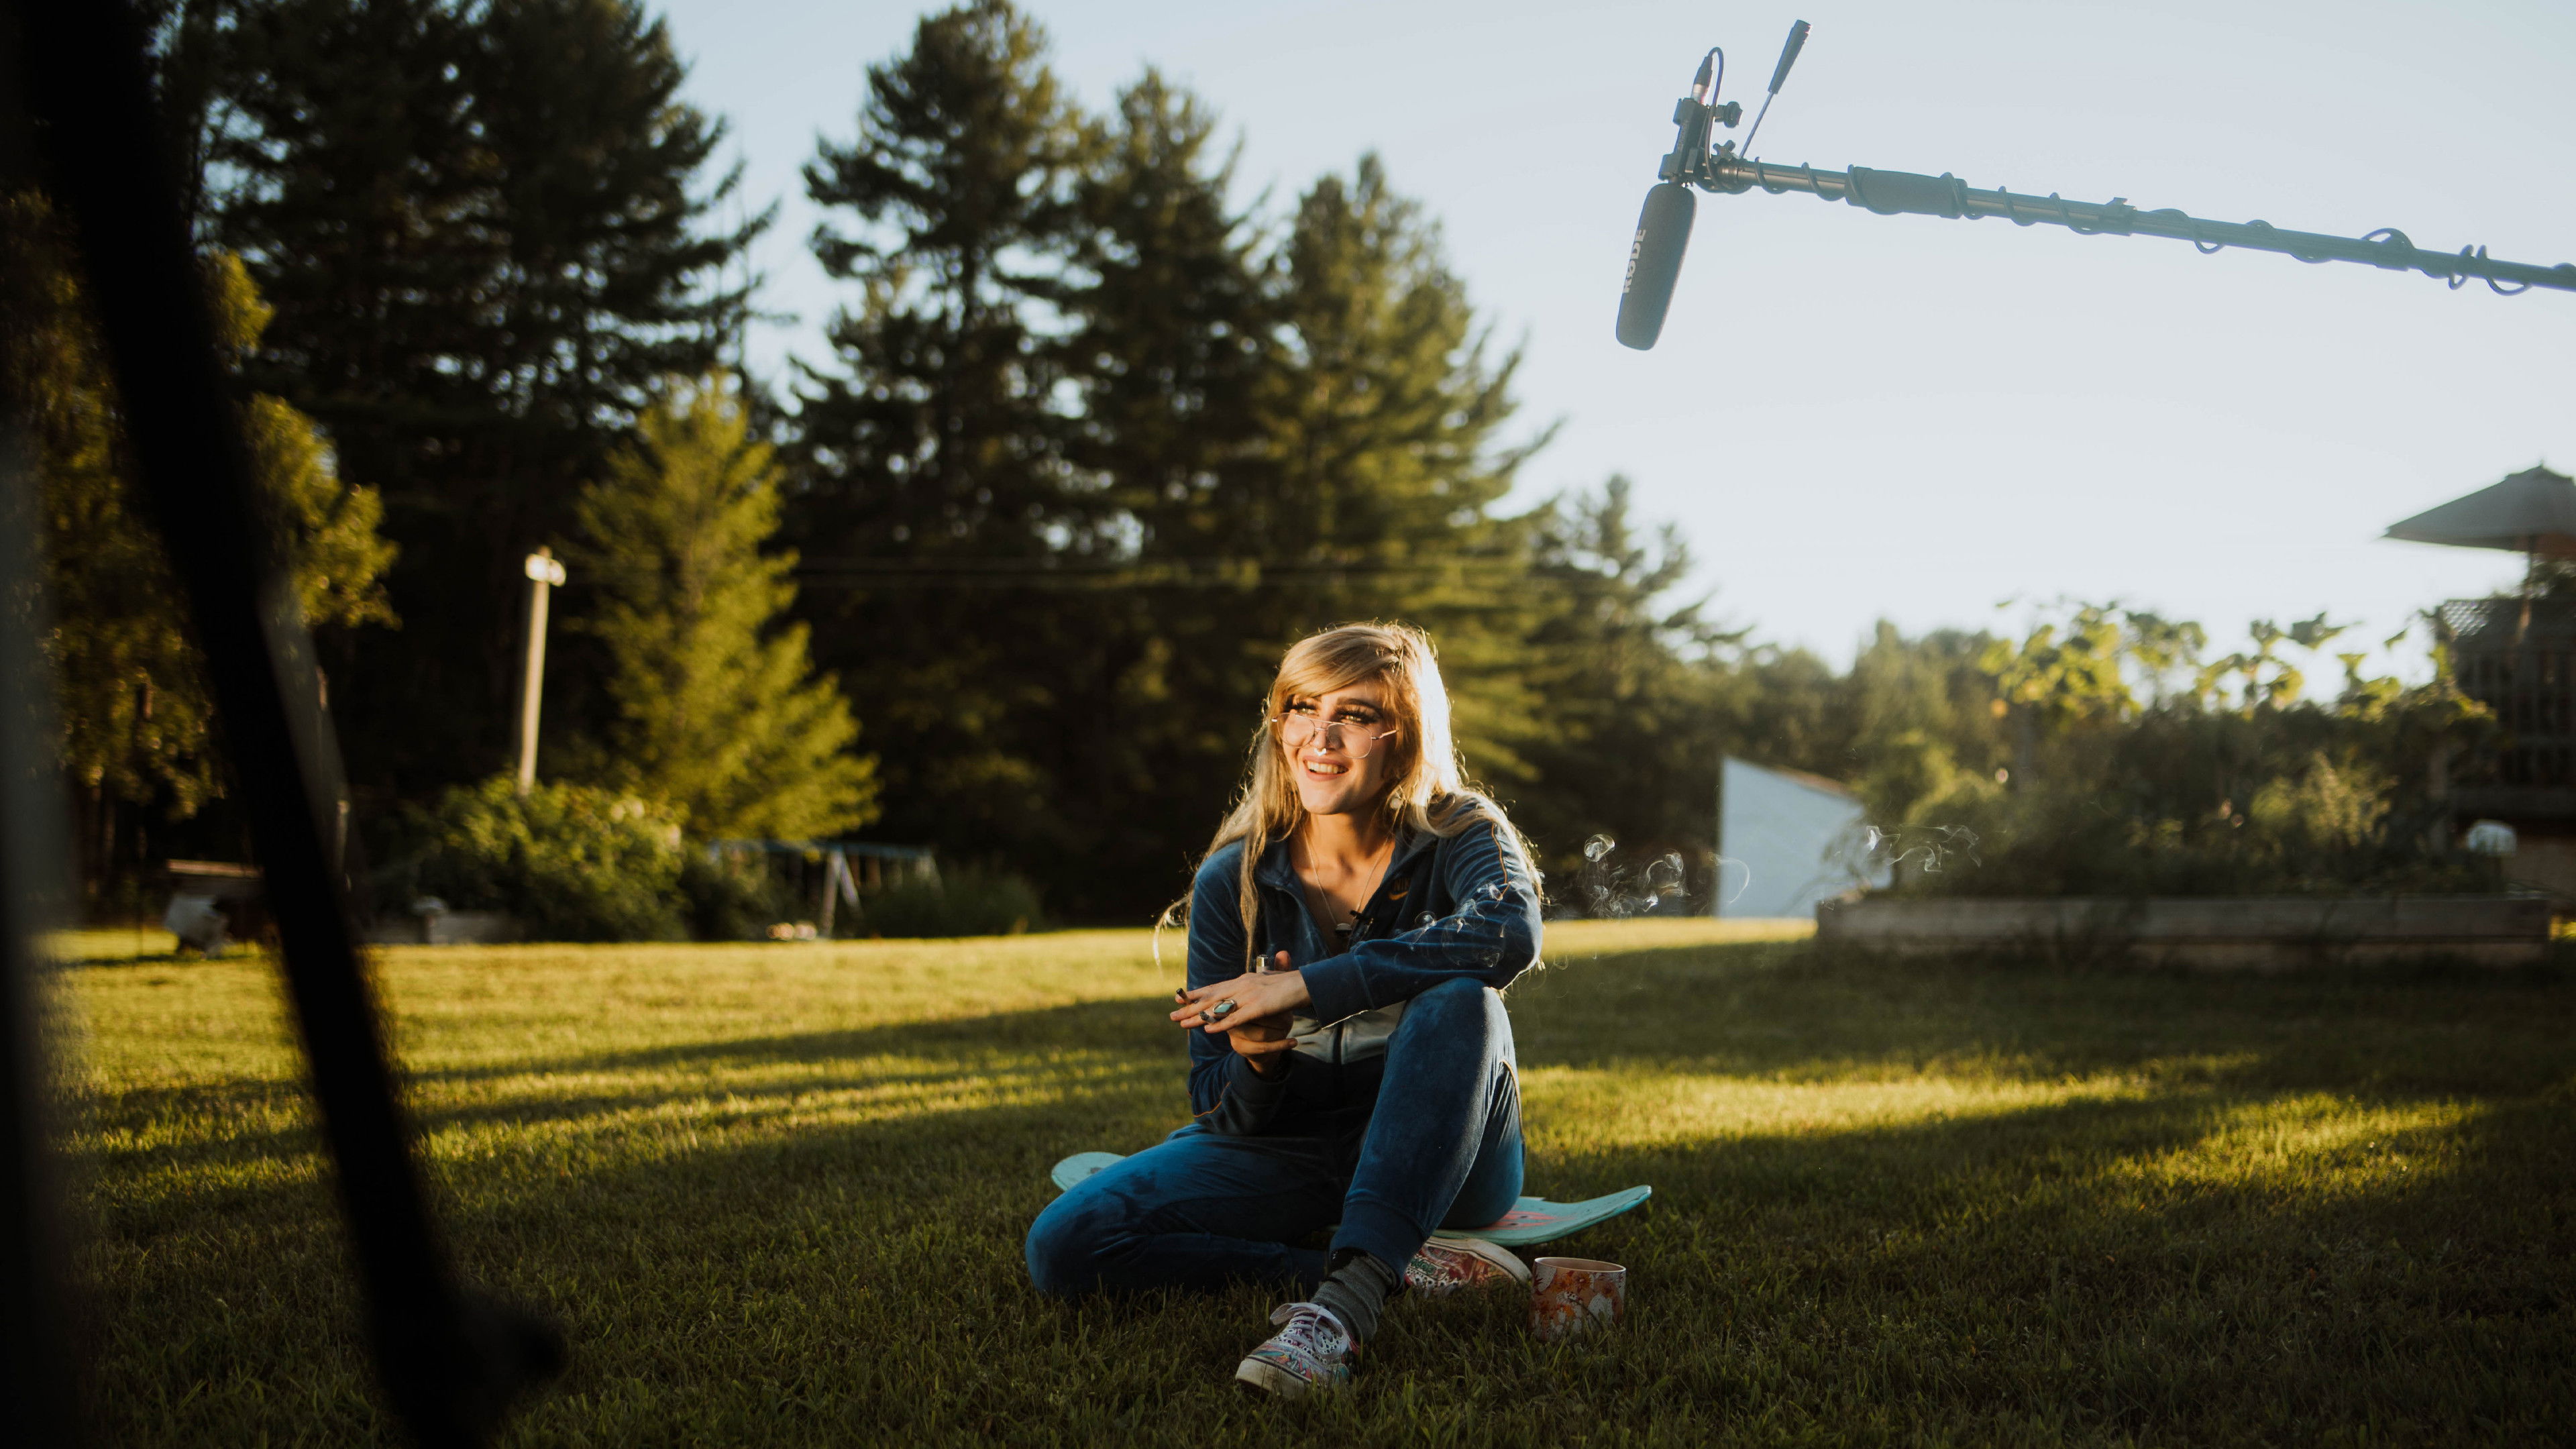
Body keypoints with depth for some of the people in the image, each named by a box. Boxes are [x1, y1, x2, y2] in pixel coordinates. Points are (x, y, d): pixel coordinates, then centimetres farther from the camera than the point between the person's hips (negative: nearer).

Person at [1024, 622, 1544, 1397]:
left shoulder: (1462, 835, -10)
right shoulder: (1232, 882, -5)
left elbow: (1508, 933, -37)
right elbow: (1221, 1112, -4)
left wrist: (1304, 987, -37)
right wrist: (1255, 1063, -29)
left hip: (1442, 1157, -2)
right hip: (1288, 1154, 3)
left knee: (1461, 1002, -34)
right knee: (1062, 1246, -19)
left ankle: (1342, 1304, -41)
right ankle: (1398, 1269, -21)